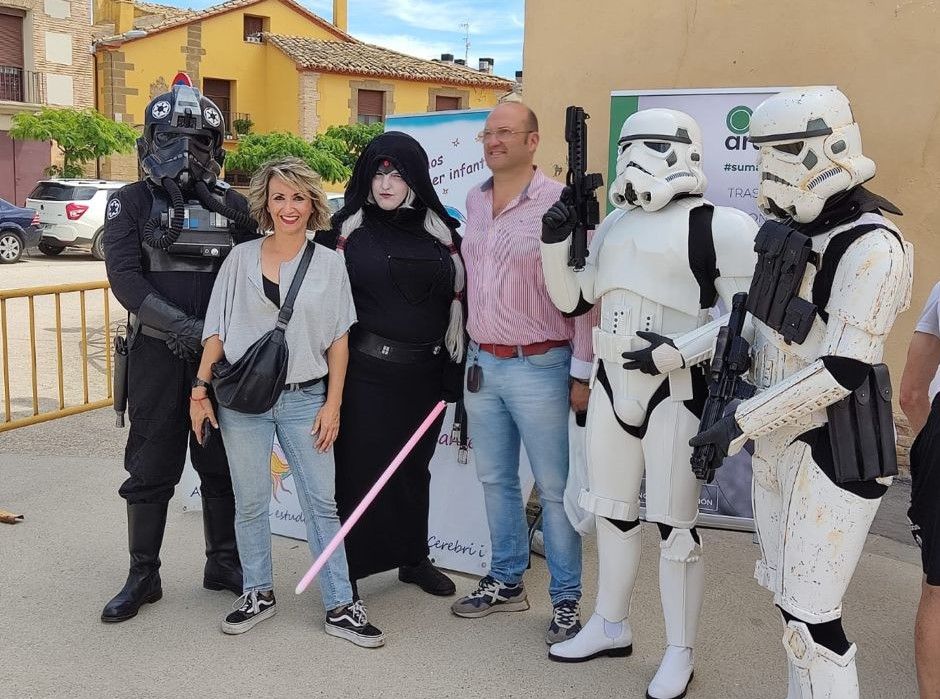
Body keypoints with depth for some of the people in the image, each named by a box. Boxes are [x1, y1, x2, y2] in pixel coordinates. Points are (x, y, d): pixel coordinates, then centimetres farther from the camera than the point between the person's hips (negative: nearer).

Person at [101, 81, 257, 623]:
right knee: (150, 466, 5)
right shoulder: (132, 203, 1)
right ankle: (144, 575, 18)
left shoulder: (234, 206, 7)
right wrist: (183, 326, -21)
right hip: (157, 355, -2)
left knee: (222, 464, 10)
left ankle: (223, 562, 25)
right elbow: (125, 276, -10)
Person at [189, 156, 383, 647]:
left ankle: (340, 606, 10)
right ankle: (258, 594, 26)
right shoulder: (241, 258, 3)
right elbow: (216, 331, 5)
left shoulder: (329, 264, 3)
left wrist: (332, 404, -2)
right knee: (250, 503, 9)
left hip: (305, 399, 0)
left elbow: (338, 340, 4)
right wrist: (200, 391, 0)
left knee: (323, 503, 1)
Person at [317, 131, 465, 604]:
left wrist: (454, 369, 3)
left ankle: (413, 558, 32)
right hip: (365, 370, -3)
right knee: (358, 467, 0)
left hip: (424, 372, 3)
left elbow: (457, 299, 7)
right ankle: (345, 571, 13)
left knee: (414, 468, 15)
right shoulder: (348, 227, 0)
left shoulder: (440, 231, 6)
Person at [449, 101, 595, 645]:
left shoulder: (560, 203, -11)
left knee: (554, 487, 2)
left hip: (538, 366, -6)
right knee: (496, 479, 16)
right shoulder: (475, 200, 9)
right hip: (482, 362, 7)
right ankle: (507, 581, 31)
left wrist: (582, 372, -12)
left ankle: (567, 599, 16)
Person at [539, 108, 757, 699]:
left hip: (677, 391, -7)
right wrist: (555, 241, 0)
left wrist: (678, 349, -22)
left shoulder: (721, 226, -11)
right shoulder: (614, 225, 11)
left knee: (674, 525, 2)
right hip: (612, 385, 7)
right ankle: (611, 626, 35)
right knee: (613, 512, 17)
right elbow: (572, 300, 13)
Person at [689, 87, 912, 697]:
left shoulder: (870, 247, -19)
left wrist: (742, 423, -20)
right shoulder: (791, 227, 6)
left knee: (809, 615, -1)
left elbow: (843, 370, -23)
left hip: (835, 452, -8)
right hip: (780, 441, 8)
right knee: (788, 595, 18)